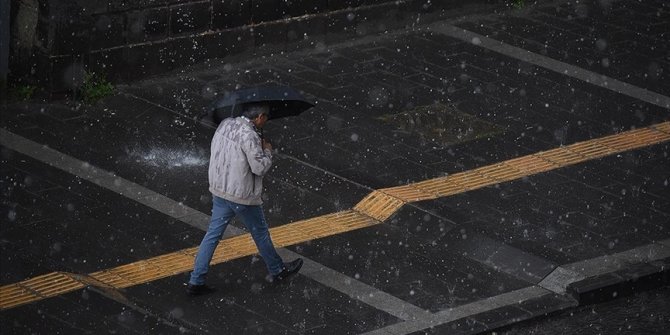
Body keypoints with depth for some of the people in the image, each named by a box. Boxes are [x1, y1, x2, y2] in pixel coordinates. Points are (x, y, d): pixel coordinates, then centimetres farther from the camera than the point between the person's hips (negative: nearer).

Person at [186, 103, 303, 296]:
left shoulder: (225, 124, 0)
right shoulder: (249, 136, -24)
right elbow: (260, 167, -22)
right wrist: (267, 151, -3)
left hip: (219, 190, 7)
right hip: (242, 196, -7)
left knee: (213, 234, 10)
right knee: (260, 233, 14)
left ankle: (195, 282, 8)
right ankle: (277, 271, 33)